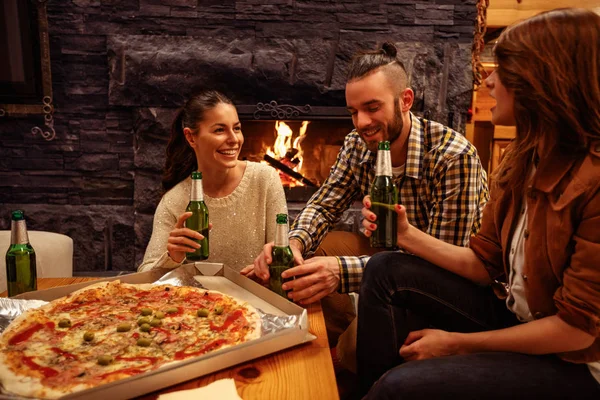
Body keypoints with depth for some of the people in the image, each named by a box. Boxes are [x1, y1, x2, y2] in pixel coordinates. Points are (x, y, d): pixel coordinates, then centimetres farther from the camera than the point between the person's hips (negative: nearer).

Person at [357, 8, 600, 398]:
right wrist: (407, 235, -4)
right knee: (386, 270, -2)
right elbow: (485, 265, 6)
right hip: (515, 318, 8)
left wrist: (458, 343, -15)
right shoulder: (521, 162, 1)